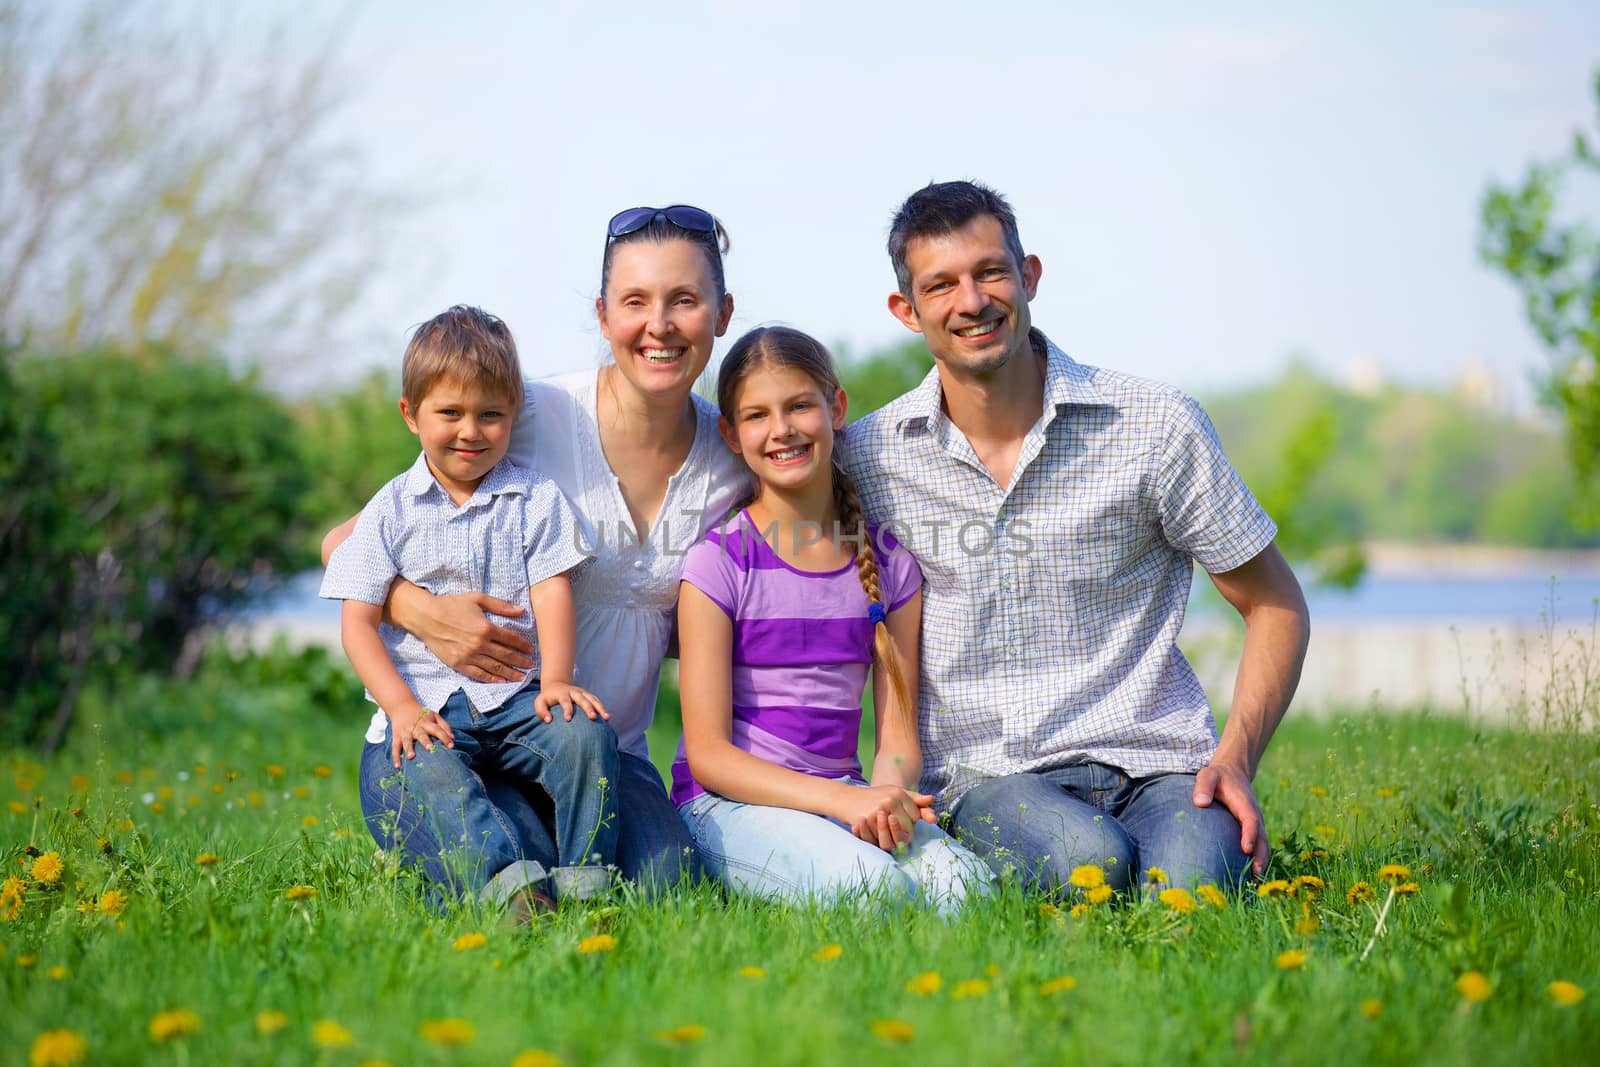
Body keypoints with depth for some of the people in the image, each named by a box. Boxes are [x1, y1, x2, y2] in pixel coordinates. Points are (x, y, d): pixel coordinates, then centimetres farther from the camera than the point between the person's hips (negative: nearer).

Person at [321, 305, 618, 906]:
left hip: (517, 697, 1)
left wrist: (555, 680, -17)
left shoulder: (536, 499, 7)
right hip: (428, 703, -1)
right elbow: (358, 620, 2)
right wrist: (402, 706, -13)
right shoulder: (391, 512, 6)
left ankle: (586, 878, -23)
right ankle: (505, 881, -49)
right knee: (430, 770, -32)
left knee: (587, 735, -26)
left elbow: (552, 593, -1)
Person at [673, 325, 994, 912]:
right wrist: (843, 800, -22)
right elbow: (708, 753, -9)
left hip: (843, 793, 4)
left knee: (962, 882, -26)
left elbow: (898, 735, 7)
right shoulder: (718, 565, -5)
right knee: (875, 885, -32)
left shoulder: (889, 564, 7)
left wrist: (888, 798, -18)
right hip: (732, 800, -4)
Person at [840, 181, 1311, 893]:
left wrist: (1235, 757, -7)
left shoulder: (1157, 427, 0)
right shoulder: (865, 456, 2)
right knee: (1086, 859, -35)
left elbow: (1275, 604, 8)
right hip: (985, 774, 0)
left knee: (1193, 882, -33)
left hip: (1152, 757, 0)